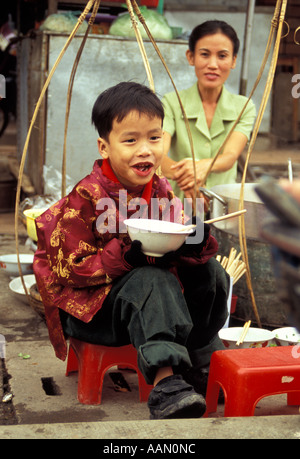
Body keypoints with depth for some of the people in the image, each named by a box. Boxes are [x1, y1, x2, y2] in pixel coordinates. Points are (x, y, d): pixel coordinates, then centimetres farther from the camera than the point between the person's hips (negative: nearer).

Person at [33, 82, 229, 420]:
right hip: (91, 308, -7)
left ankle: (203, 363, 8)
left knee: (210, 272, -7)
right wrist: (126, 255, -33)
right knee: (150, 280, -35)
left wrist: (196, 242, -23)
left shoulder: (162, 192, 1)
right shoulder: (86, 198, -18)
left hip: (148, 302, 7)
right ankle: (165, 383, -42)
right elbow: (70, 268, -20)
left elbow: (181, 252, 2)